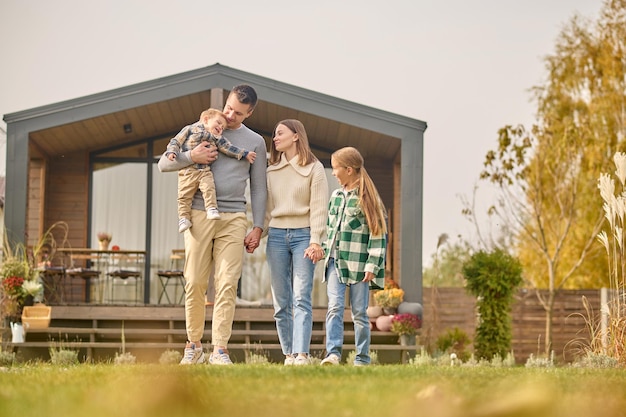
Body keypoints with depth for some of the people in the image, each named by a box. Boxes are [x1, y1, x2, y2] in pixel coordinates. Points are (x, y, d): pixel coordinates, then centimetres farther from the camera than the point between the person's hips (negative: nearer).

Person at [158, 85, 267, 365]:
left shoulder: (255, 142, 13)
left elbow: (258, 189, 14)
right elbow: (164, 164, 9)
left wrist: (258, 228, 5)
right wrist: (191, 157, -9)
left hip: (233, 219, 0)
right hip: (199, 215, 0)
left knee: (227, 285, -7)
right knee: (195, 283, -1)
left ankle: (220, 350, -8)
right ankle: (193, 345, 10)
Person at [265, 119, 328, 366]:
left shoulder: (314, 168, 2)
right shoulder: (271, 170, 16)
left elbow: (319, 207, -4)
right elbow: (266, 207, 17)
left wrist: (315, 241, -13)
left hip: (303, 234, -5)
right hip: (276, 235, 5)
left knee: (302, 298, -13)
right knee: (281, 302, 1)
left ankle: (302, 354, -21)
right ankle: (288, 354, 5)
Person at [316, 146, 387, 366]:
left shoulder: (367, 198, -5)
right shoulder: (335, 196, 14)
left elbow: (378, 232, -8)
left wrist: (372, 265, -13)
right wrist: (325, 251, 11)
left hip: (358, 264, -5)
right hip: (335, 262, 5)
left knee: (359, 311, 2)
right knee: (334, 306, -9)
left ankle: (362, 358, 8)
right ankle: (333, 352, -16)